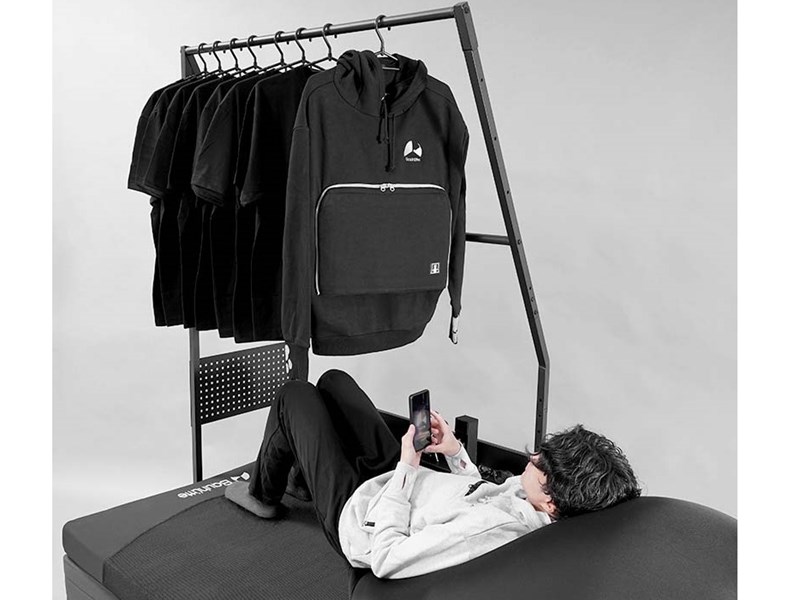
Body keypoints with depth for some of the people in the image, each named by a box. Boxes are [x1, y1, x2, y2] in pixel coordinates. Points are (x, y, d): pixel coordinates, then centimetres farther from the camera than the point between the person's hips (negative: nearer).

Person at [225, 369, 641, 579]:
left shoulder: (496, 529, -42)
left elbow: (386, 559, -34)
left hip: (356, 514, -7)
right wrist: (455, 452, -7)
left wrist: (406, 468, -27)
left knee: (294, 395, 3)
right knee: (333, 379, 17)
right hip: (392, 477, 7)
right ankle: (304, 475, 46)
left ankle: (263, 494, 32)